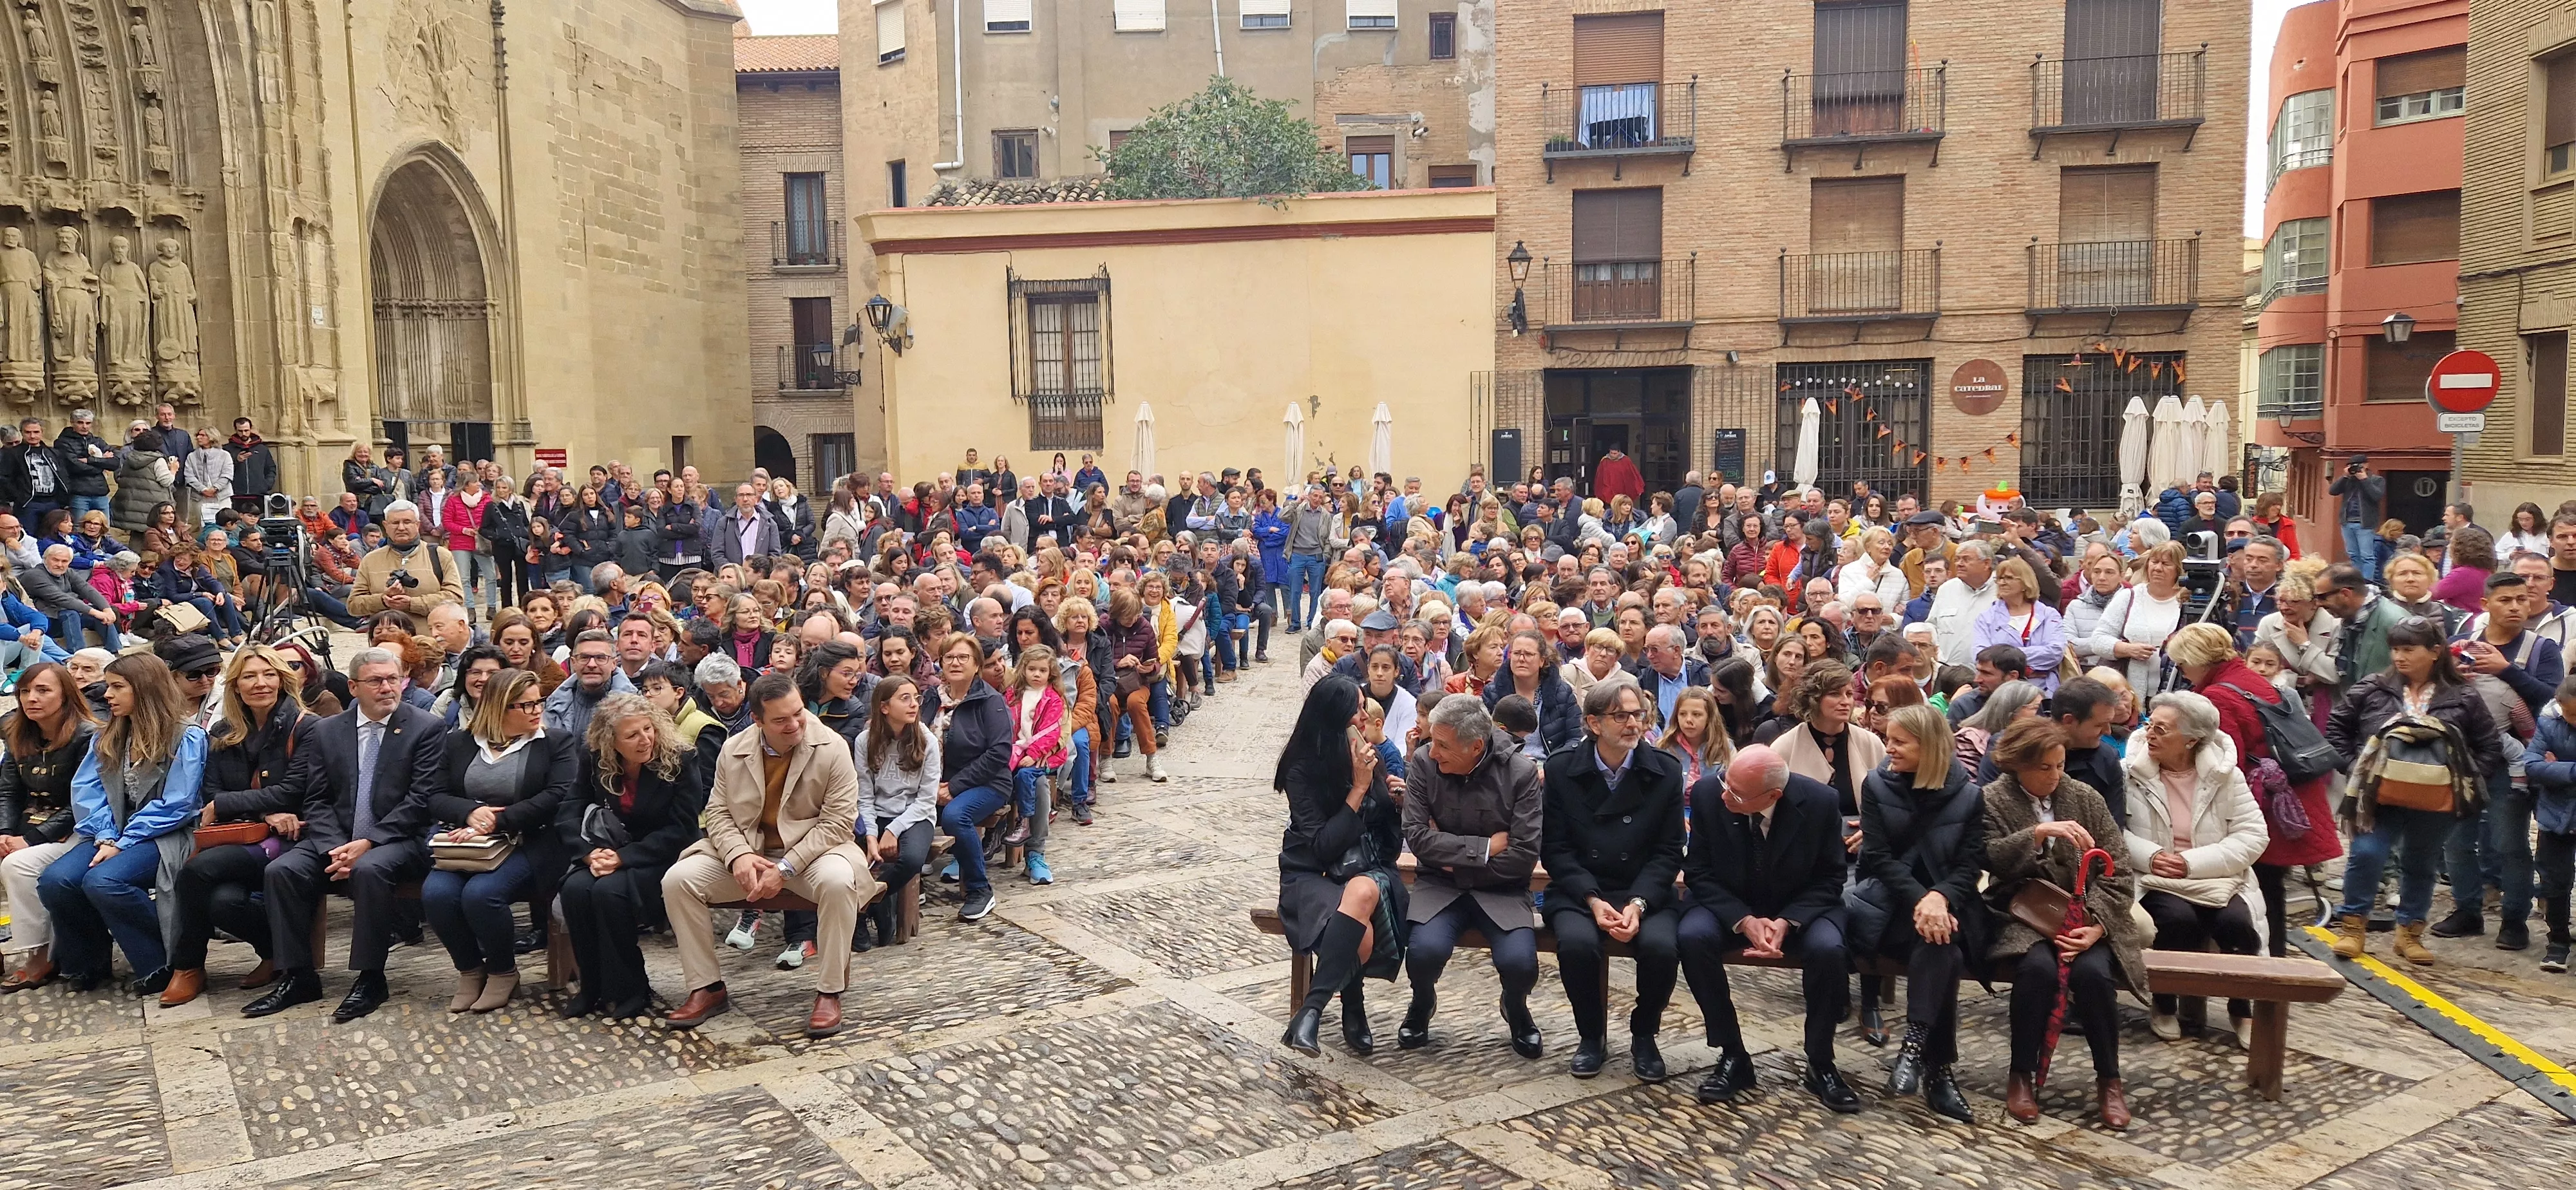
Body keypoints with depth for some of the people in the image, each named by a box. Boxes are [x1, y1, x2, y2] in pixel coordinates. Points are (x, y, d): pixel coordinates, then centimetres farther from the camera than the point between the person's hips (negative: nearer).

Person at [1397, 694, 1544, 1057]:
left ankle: (1515, 1008, 15)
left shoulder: (1521, 772, -11)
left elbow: (1524, 856, -12)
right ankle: (1423, 1003, 10)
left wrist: (1455, 859, -11)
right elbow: (1417, 836, -13)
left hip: (1501, 889, 0)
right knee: (1425, 951, -29)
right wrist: (1487, 847, -16)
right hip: (1440, 884, 0)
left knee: (1520, 962, -25)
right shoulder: (1423, 762, -9)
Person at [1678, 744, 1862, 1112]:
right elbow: (1700, 873, -8)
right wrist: (1744, 921, -22)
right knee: (1692, 937, -29)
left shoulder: (1821, 802, -19)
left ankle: (1820, 1064, -8)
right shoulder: (1707, 794, -17)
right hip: (1730, 907, 1)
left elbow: (1829, 879, -6)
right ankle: (1732, 1055, -13)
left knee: (1829, 950, -31)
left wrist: (1786, 922, -22)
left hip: (1800, 909, -1)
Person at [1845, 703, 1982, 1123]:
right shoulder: (1877, 785, 2)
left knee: (1940, 943, -35)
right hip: (1888, 899, -1)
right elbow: (1879, 857, -5)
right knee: (1943, 950, -31)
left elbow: (1971, 863, -2)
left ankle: (1915, 1046, -32)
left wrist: (1940, 897, -23)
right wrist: (1918, 899, -21)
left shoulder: (1967, 794, 3)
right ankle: (1936, 1067, -26)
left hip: (1944, 902, 1)